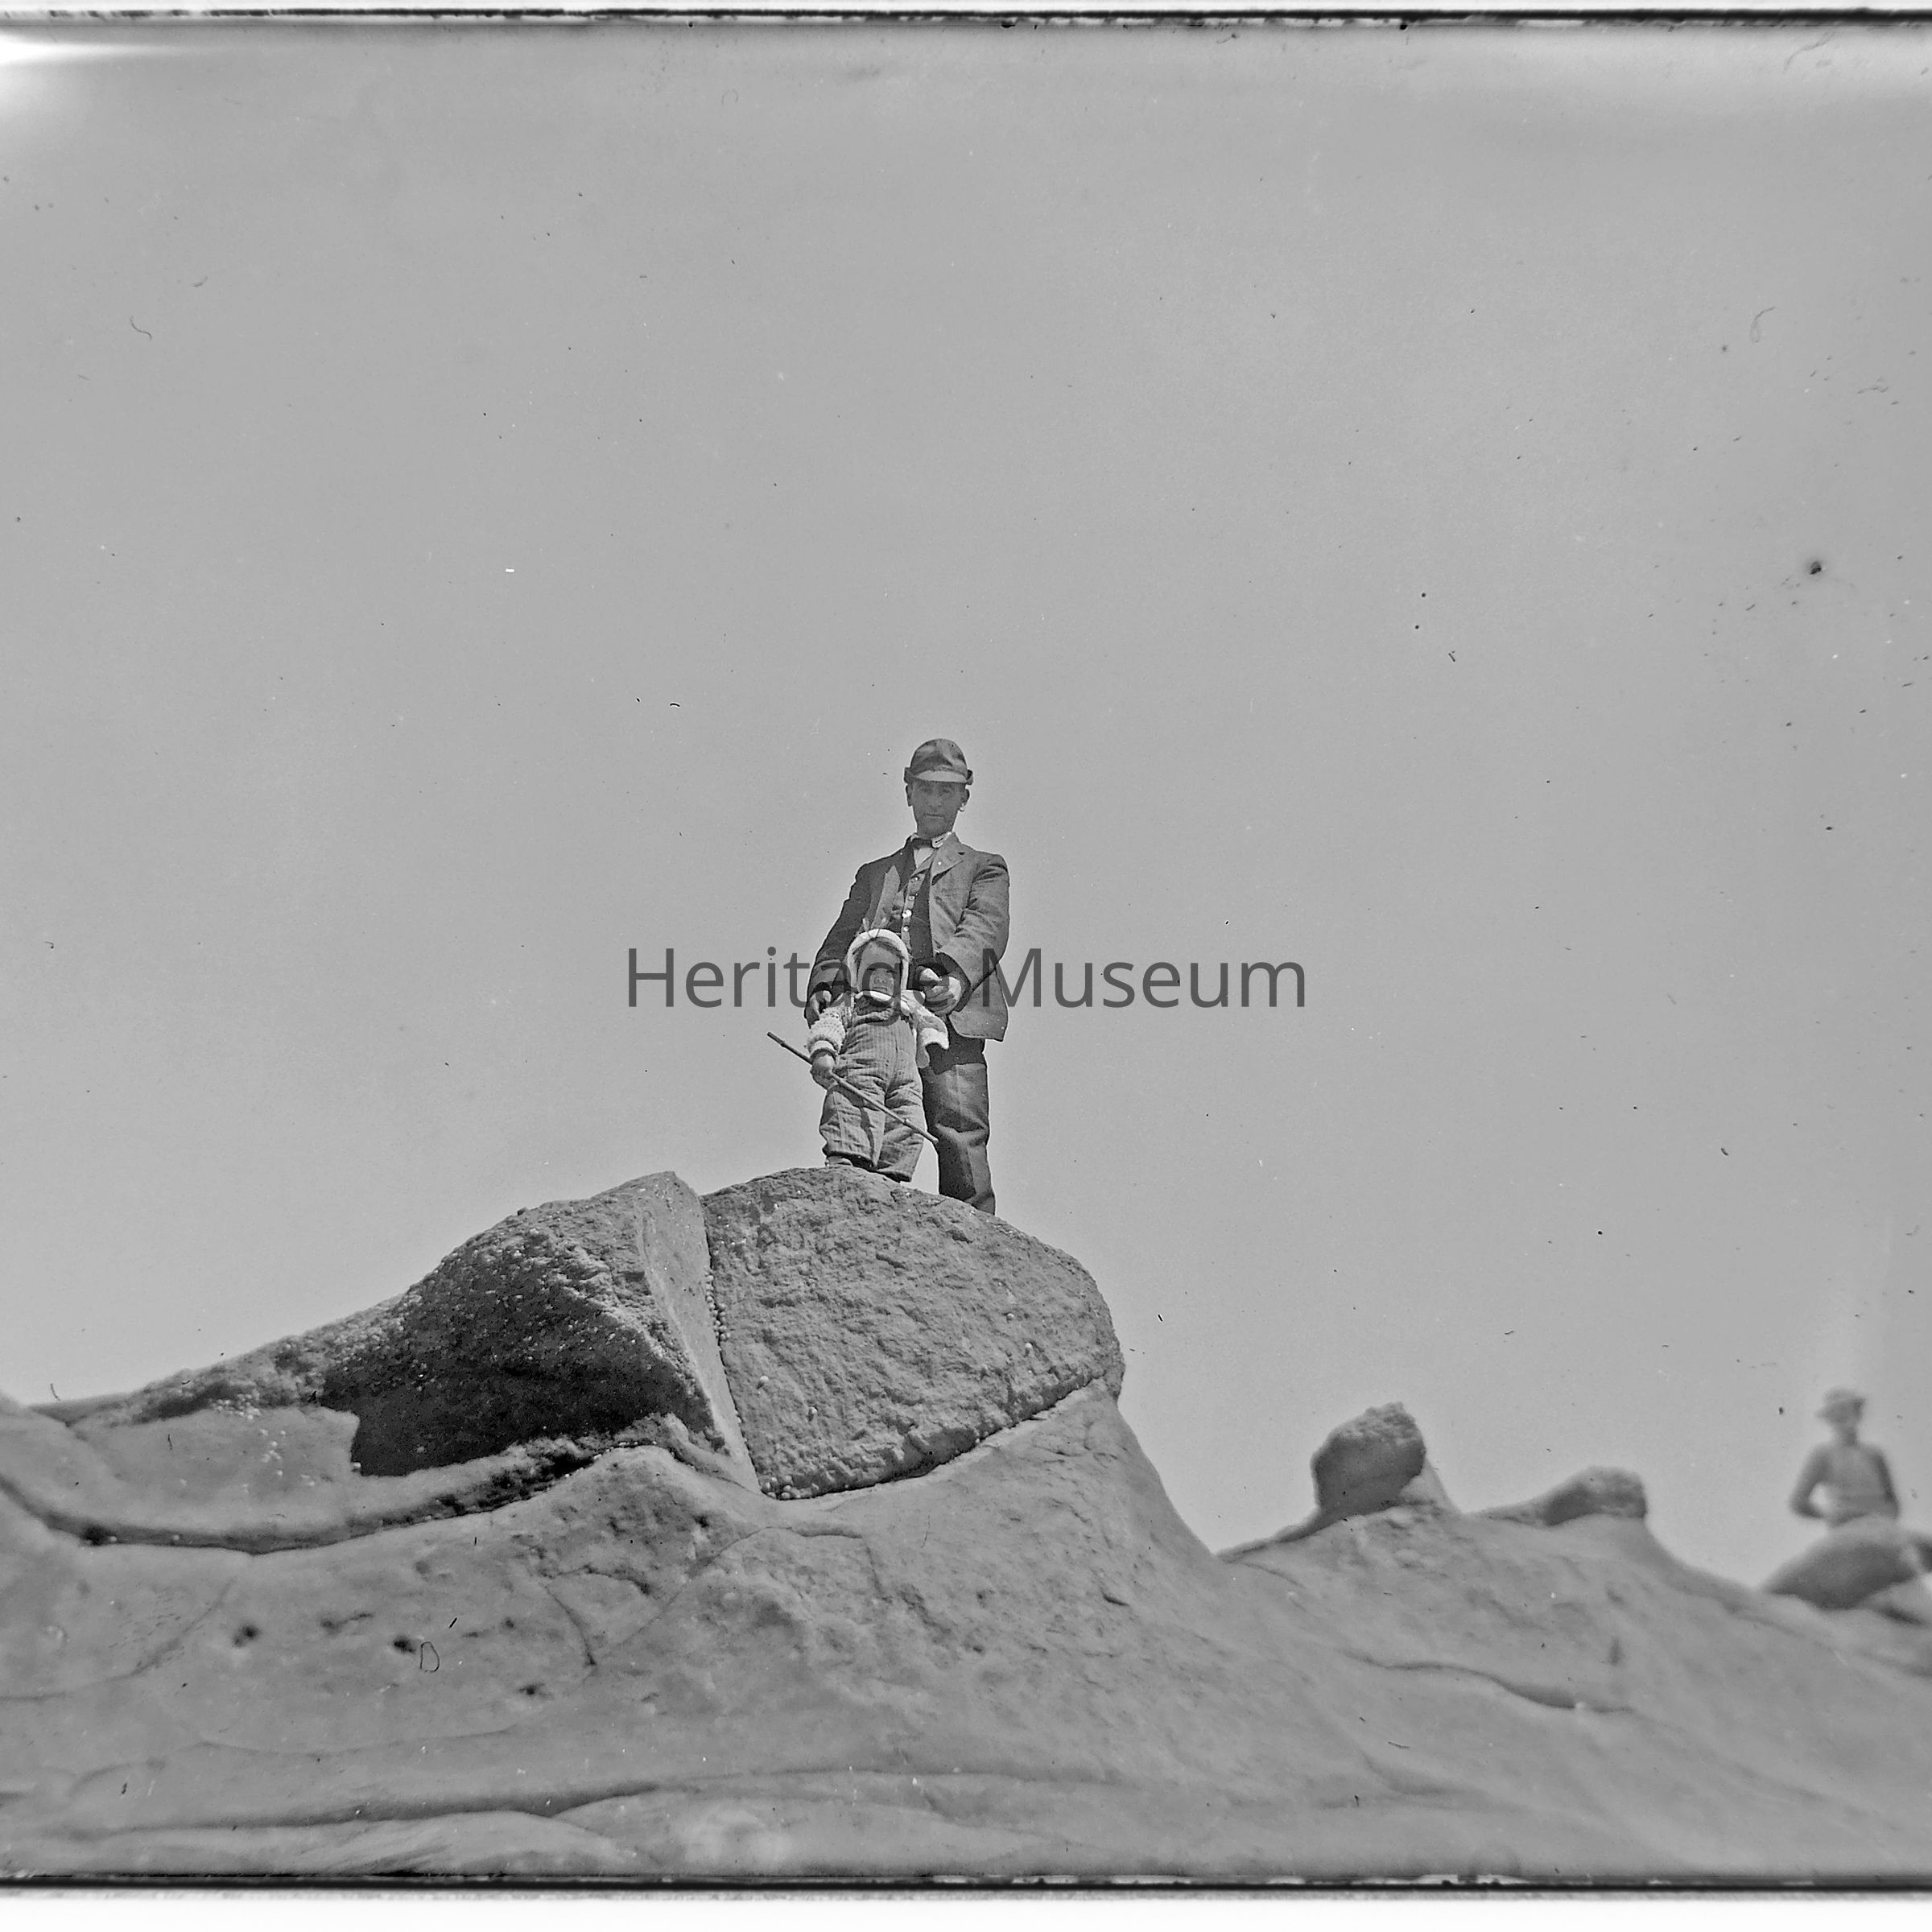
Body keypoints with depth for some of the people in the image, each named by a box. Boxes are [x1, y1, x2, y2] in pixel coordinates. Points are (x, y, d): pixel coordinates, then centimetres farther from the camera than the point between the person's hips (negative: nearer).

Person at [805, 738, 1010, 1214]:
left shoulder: (982, 868, 23)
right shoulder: (874, 873, 33)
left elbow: (985, 930, 2)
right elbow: (843, 938, 20)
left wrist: (953, 973, -21)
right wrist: (824, 987, -3)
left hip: (950, 1016, -3)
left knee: (959, 1138, -14)